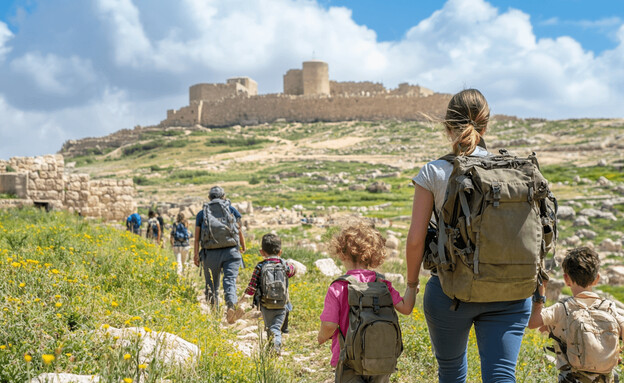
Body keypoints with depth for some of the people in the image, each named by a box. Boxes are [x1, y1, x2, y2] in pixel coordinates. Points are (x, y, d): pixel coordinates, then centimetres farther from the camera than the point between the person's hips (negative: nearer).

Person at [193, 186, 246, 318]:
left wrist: (195, 254, 3)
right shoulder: (232, 210, 11)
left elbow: (197, 237, 5)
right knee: (230, 280, -8)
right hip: (231, 252, -1)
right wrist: (243, 246, 32)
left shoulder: (202, 213, 12)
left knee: (211, 285, 11)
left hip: (211, 254, 1)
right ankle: (231, 304, -32)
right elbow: (239, 230, 17)